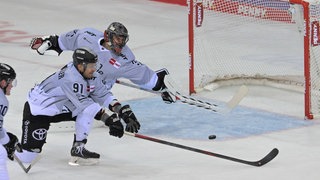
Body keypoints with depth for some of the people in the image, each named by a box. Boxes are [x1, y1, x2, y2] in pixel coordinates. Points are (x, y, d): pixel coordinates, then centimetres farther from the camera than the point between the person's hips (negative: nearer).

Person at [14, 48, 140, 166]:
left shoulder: (90, 76, -5)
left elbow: (103, 95, -2)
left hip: (59, 108, 8)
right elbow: (84, 104, -33)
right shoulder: (70, 78, -31)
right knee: (26, 157, -16)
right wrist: (109, 120, -34)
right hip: (37, 110, -8)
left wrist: (122, 111, -17)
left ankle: (78, 149, -2)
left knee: (89, 111, -13)